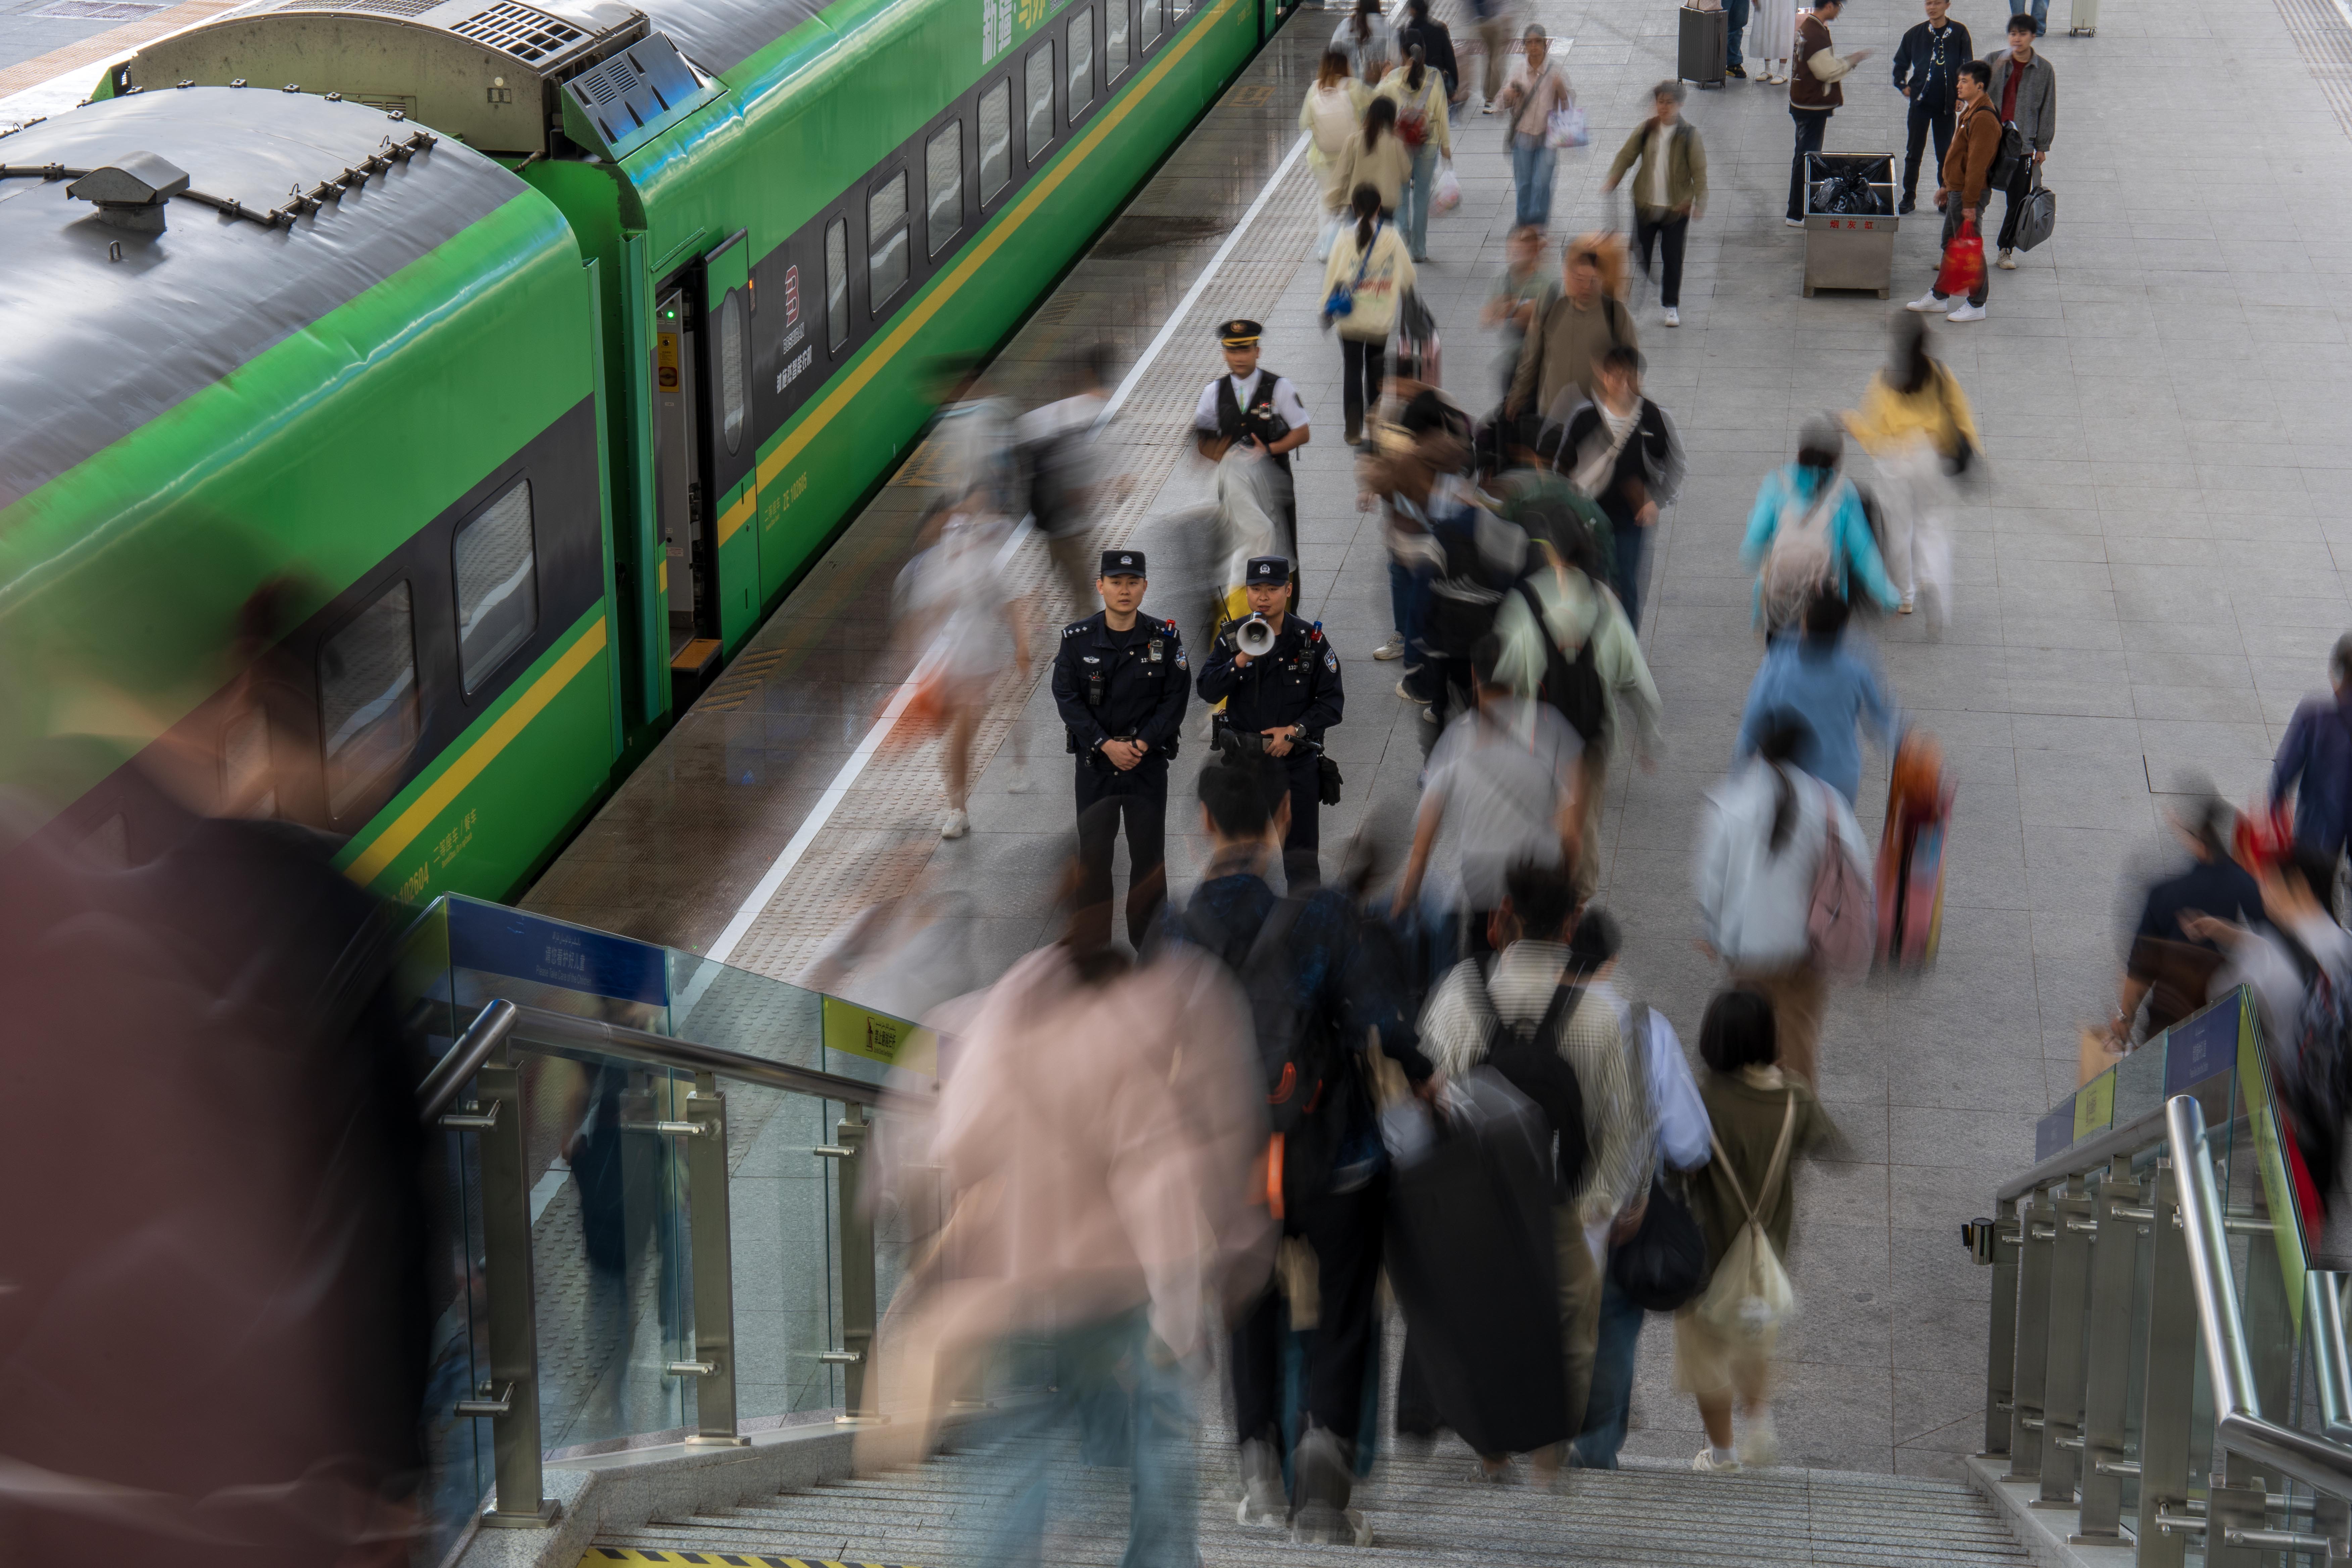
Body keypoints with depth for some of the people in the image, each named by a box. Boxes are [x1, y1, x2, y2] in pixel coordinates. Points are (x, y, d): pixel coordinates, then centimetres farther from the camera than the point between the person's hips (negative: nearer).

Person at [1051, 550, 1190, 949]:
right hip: (1095, 762, 0)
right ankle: (1093, 946, 11)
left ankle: (1149, 942, 13)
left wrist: (1142, 743, -14)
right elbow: (1067, 698, -5)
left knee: (1148, 854, 3)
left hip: (1149, 762, 0)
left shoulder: (1165, 638, -1)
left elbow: (1175, 698, -3)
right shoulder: (1077, 639, -2)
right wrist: (1106, 745, -14)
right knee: (1093, 853, 2)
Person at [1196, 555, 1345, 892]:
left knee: (1301, 857, 2)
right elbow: (1208, 692, -9)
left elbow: (1332, 700, -3)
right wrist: (1241, 659, -22)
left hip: (1296, 761, -2)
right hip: (1242, 760, 2)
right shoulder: (1231, 637, 2)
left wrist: (1295, 731, -14)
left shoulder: (1310, 640, -3)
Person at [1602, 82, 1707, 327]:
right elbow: (1626, 156, 2)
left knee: (1673, 257, 3)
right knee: (1641, 252, 9)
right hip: (1646, 204, 3)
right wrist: (1611, 181, -13)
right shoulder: (1645, 130, 0)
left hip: (1676, 208, -3)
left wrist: (1700, 203, -14)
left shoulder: (1689, 134, -8)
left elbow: (1699, 171, -7)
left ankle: (1671, 306, 17)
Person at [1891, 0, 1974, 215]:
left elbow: (1967, 66, 2)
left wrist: (1962, 95, -3)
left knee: (1945, 153, 5)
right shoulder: (1915, 34, 2)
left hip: (1946, 104, -1)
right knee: (1914, 151, 4)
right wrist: (1902, 85, 6)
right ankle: (1909, 199, 10)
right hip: (1920, 102, 1)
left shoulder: (1959, 33, -2)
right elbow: (1900, 62, 16)